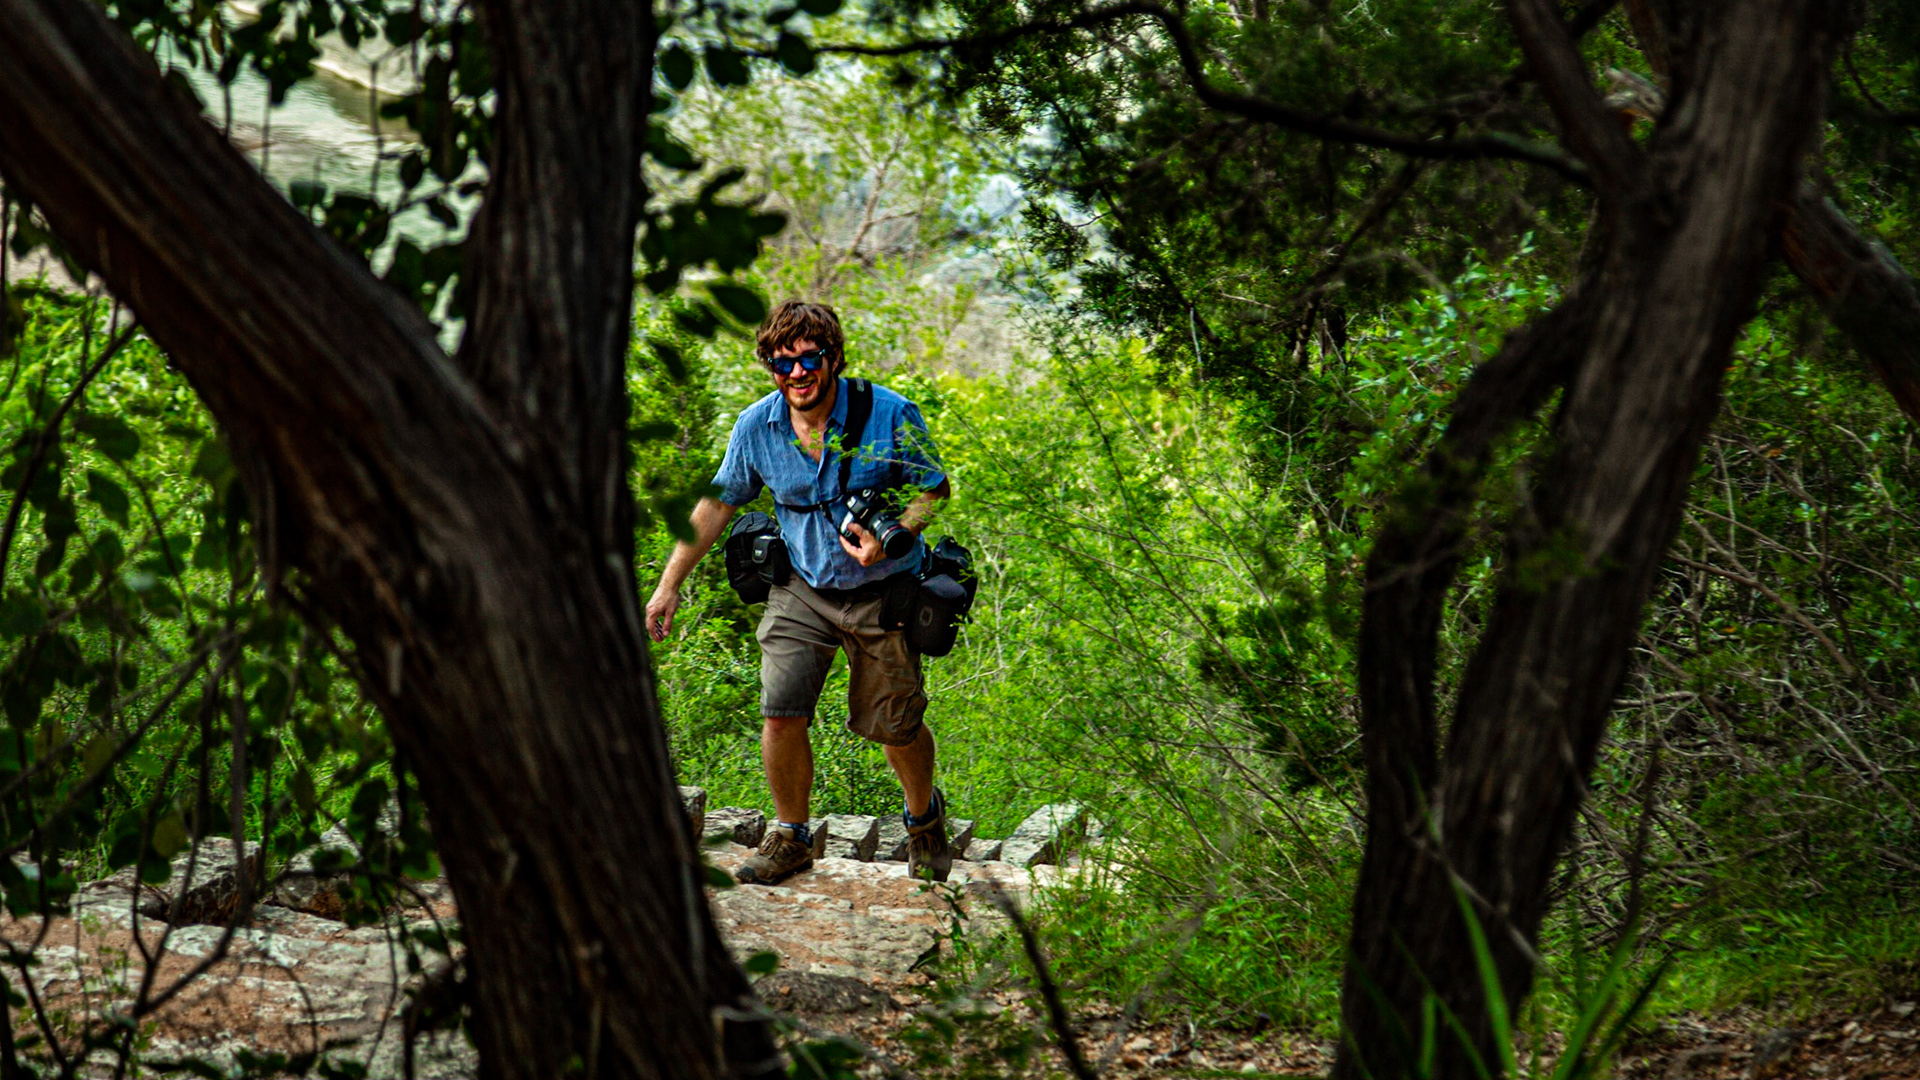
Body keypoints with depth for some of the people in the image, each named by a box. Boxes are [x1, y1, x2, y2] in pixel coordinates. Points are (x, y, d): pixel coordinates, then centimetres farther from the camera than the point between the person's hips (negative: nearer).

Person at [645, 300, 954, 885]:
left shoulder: (890, 416, -17)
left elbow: (935, 490, -5)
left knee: (895, 725, 4)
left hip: (882, 590, -2)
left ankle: (924, 815, 35)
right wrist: (669, 584, 4)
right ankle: (791, 836, 11)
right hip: (802, 589, 2)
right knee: (780, 711, -10)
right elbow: (717, 505, 5)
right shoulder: (757, 426, -8)